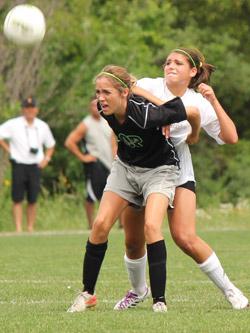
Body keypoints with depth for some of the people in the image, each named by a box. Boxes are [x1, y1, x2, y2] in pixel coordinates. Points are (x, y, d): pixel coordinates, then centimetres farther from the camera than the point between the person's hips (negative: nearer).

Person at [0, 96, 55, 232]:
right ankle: (18, 229, -7)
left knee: (33, 200, 5)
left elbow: (50, 145, 21)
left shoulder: (43, 126, 9)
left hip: (36, 166, 3)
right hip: (19, 165, -3)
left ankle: (31, 229, 12)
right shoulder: (13, 124, -3)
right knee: (17, 199, -6)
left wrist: (46, 158, 5)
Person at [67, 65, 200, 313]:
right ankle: (87, 293, 9)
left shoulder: (144, 114, -36)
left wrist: (193, 137, -3)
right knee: (100, 224, -5)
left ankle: (159, 301, -20)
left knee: (151, 226, -26)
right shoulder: (106, 111, -18)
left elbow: (191, 112, -22)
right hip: (125, 166, 6)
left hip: (159, 169, -5)